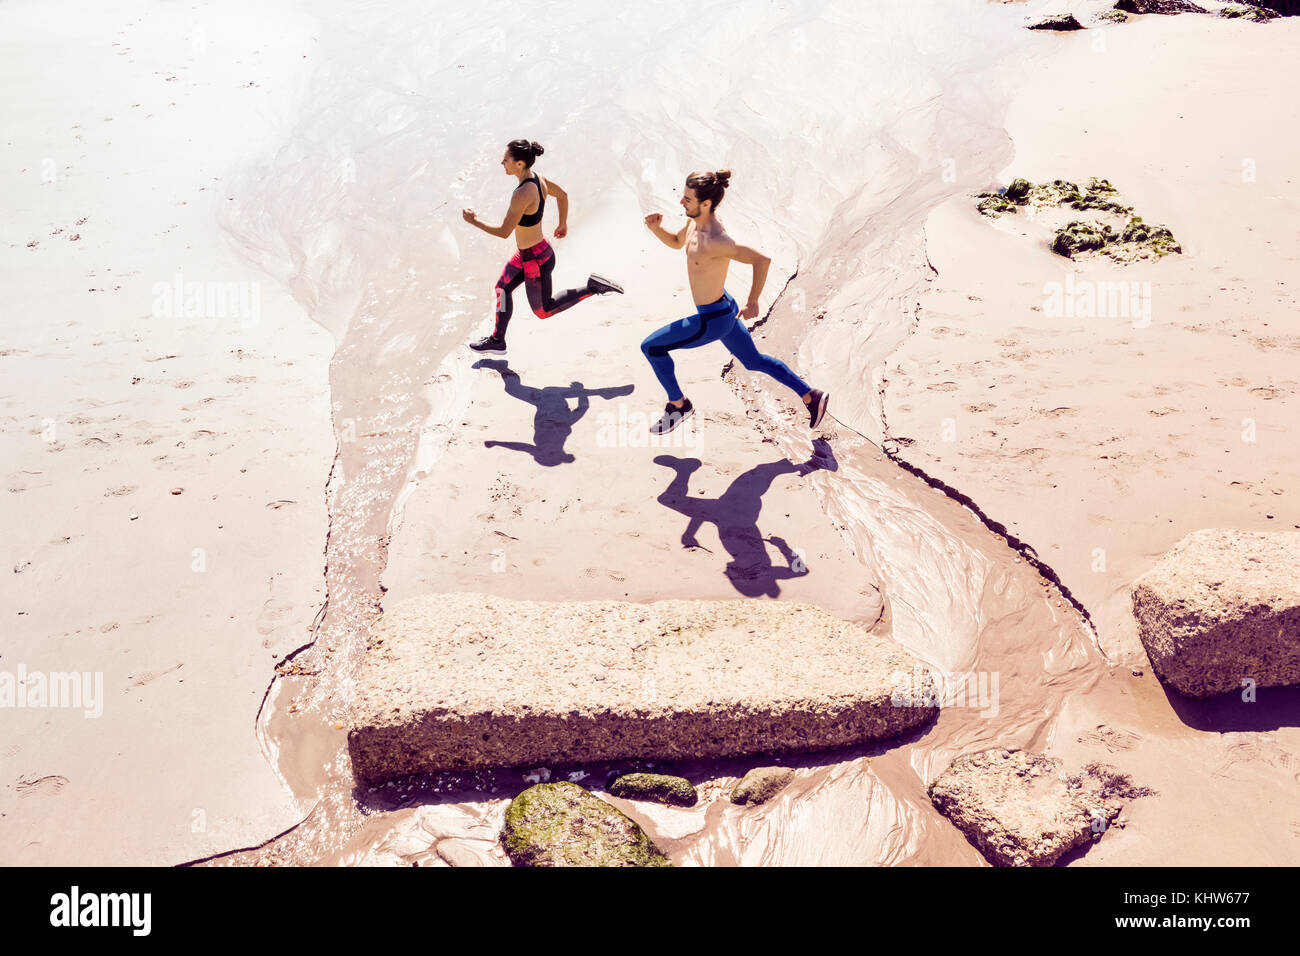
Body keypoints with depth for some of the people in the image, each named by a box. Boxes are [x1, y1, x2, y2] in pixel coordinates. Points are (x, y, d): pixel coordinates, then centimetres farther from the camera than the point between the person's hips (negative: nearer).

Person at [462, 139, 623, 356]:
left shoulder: (523, 194, -34)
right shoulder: (538, 179, -7)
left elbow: (504, 231, -28)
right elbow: (562, 195, 12)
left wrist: (474, 221, -14)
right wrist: (563, 223, 26)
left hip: (537, 260, -9)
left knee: (544, 311, 13)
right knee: (502, 288, 22)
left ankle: (592, 288, 7)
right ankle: (497, 341, 37)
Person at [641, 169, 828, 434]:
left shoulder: (716, 241, -33)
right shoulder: (698, 220, -5)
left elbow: (762, 259, -32)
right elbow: (676, 242, 15)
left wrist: (752, 302, -22)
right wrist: (656, 228, -5)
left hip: (713, 320, -10)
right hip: (723, 307, 10)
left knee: (651, 347, 3)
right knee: (753, 361, 25)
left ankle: (679, 405, 20)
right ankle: (811, 396, 33)